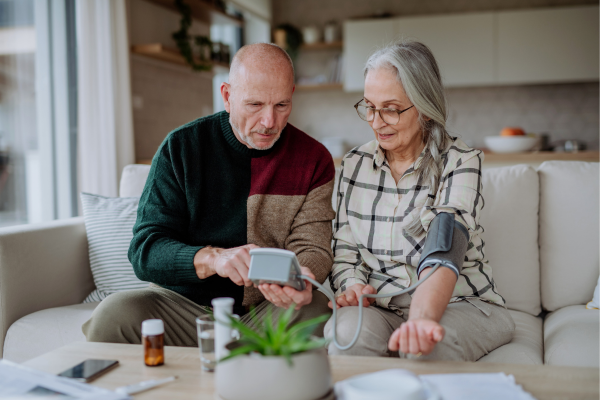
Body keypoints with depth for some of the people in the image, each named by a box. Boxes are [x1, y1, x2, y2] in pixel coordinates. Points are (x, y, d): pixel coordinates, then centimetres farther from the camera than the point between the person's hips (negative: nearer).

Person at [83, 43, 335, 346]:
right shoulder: (180, 147, -4)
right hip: (184, 304, 0)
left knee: (316, 310, -31)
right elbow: (145, 251, -10)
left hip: (269, 310, 0)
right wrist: (213, 258, -31)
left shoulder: (314, 160, -1)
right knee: (115, 312, -28)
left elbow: (312, 248, -1)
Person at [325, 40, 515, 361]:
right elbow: (344, 250, 9)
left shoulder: (460, 162, -8)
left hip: (461, 304, -3)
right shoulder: (354, 164, 6)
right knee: (348, 329, -31)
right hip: (379, 307, 3)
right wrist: (352, 286, -15)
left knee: (423, 347, -36)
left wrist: (422, 320, -43)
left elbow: (443, 253, -24)